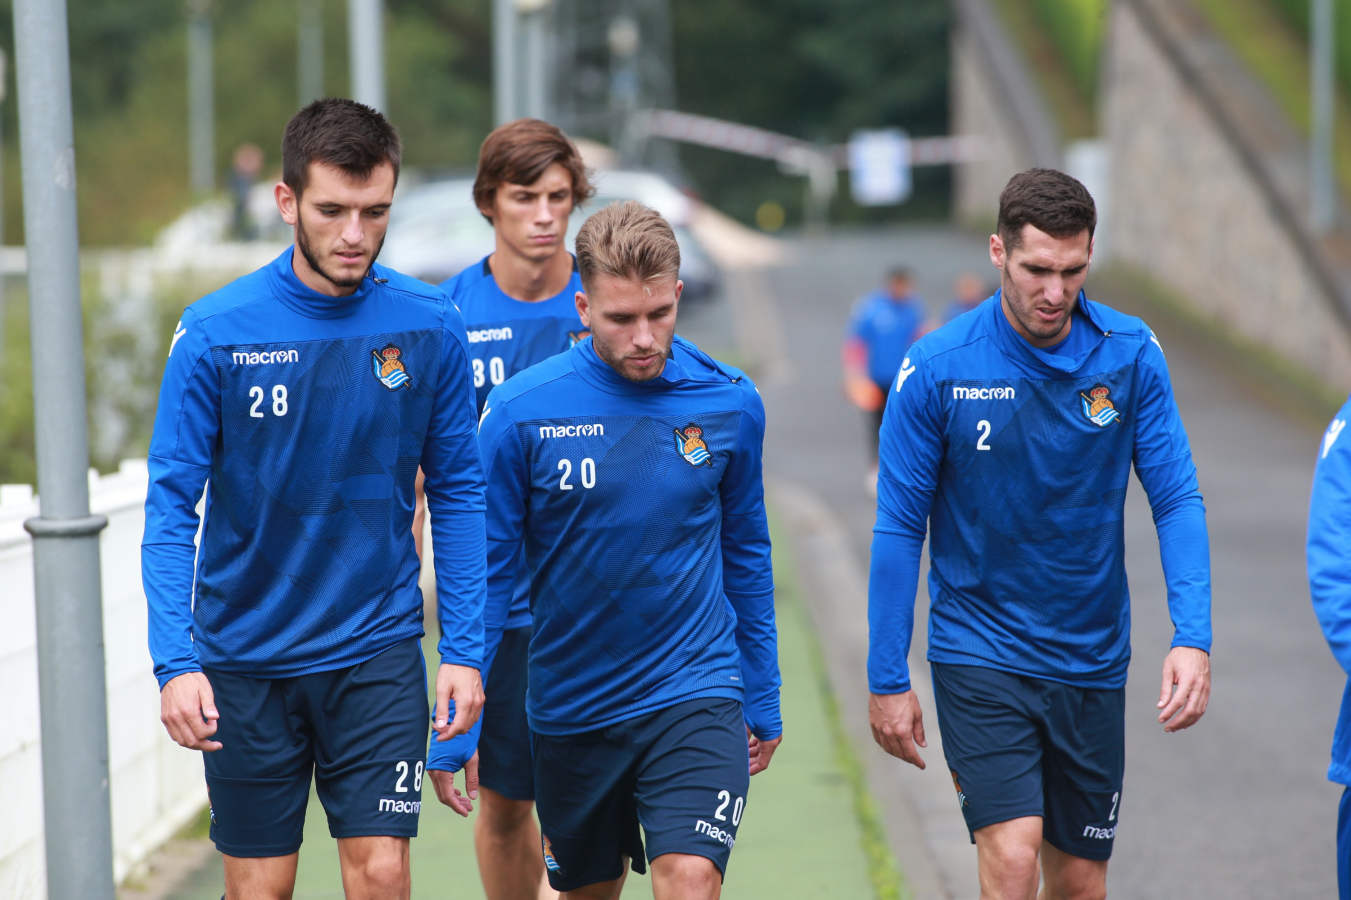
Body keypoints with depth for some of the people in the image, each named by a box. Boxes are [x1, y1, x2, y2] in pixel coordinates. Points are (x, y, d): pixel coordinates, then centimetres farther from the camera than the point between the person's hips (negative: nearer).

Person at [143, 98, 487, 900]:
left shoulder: (431, 327, -4)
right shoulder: (215, 333, -10)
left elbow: (458, 492, 4)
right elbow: (171, 504, -7)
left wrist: (464, 649, -2)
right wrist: (174, 661, -17)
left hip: (378, 650, 1)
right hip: (245, 658, -1)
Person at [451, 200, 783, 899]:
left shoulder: (731, 403, -3)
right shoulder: (520, 411, -9)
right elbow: (485, 564, -2)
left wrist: (763, 699, 15)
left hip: (695, 691, -1)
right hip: (570, 705, 1)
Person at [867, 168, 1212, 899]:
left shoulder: (1132, 354, -5)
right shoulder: (936, 369, -12)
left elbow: (1176, 500, -3)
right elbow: (899, 528, -5)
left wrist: (1193, 638, -16)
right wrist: (886, 680, -4)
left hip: (1092, 662, 3)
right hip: (979, 647, -3)